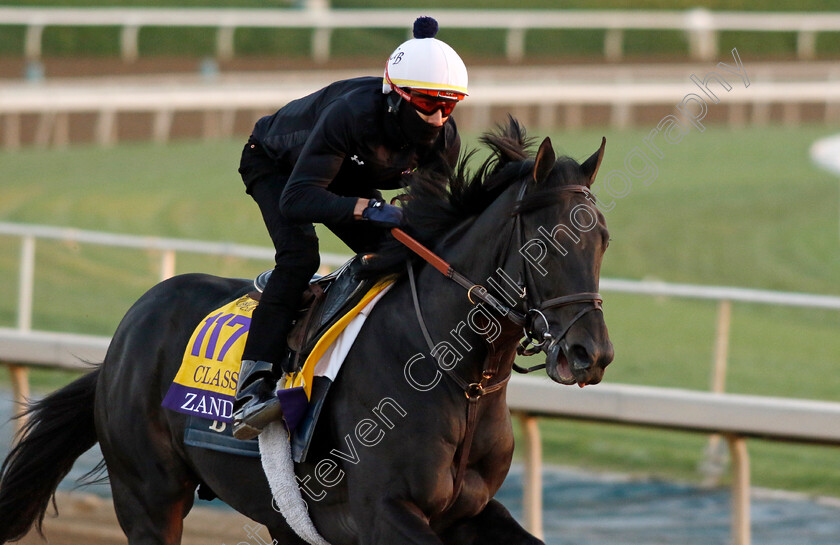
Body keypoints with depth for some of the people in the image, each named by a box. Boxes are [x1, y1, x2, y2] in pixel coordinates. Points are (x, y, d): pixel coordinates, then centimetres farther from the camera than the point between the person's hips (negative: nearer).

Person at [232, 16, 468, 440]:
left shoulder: (443, 140, -24)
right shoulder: (350, 114, -43)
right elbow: (296, 199, -49)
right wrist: (367, 209, -62)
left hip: (348, 179, 6)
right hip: (276, 165, -6)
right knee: (299, 255, -29)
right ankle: (252, 390, -35)